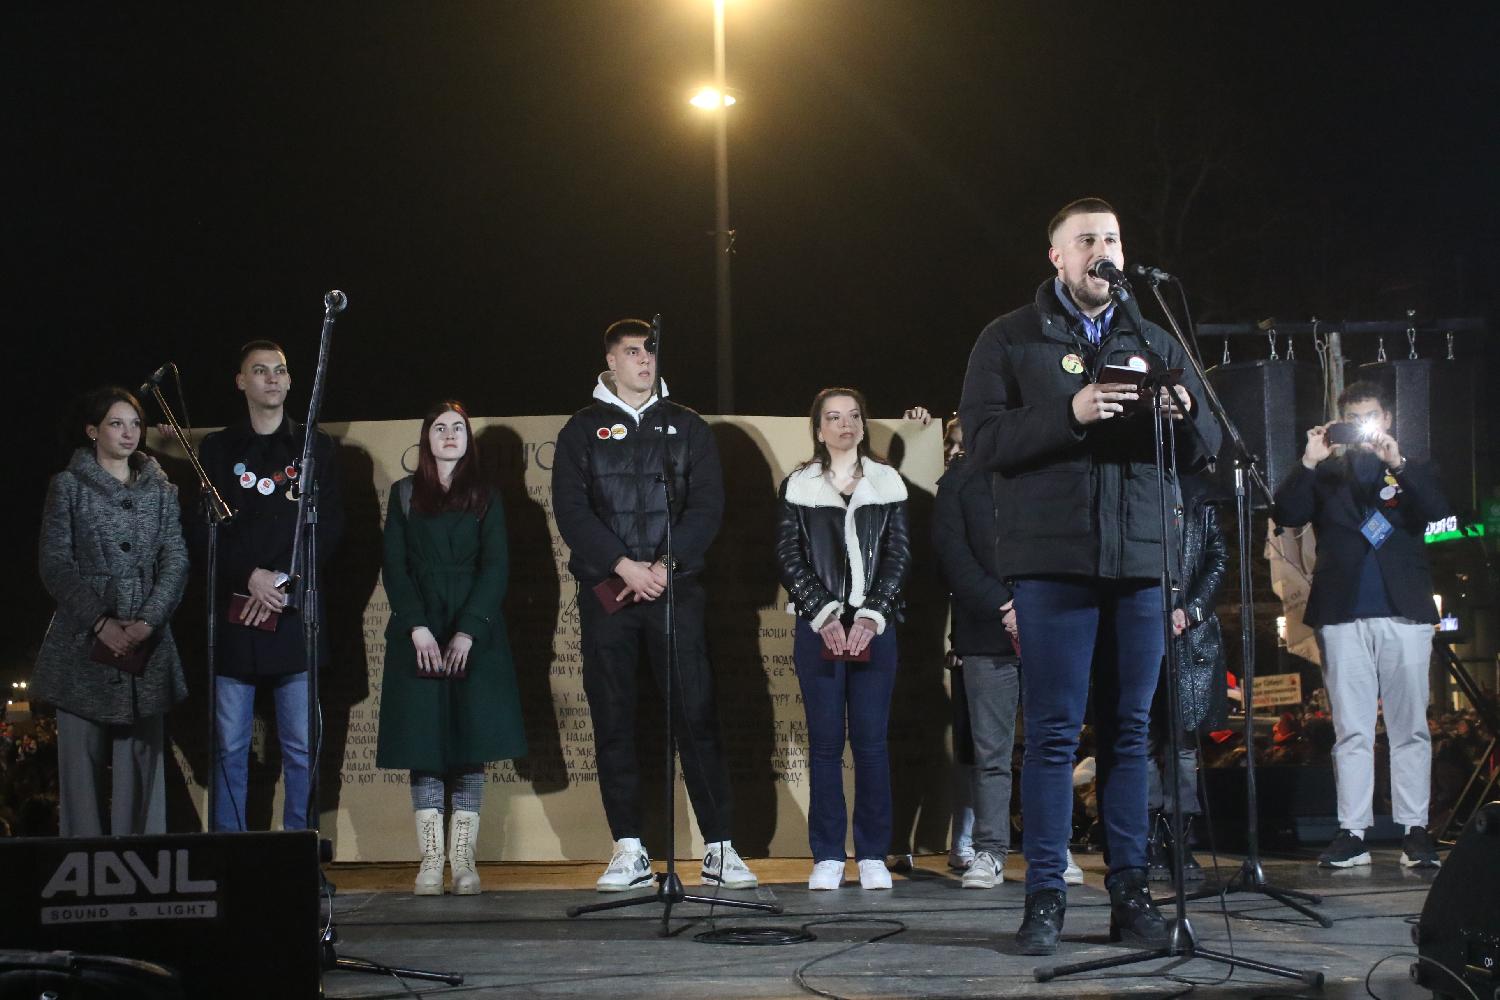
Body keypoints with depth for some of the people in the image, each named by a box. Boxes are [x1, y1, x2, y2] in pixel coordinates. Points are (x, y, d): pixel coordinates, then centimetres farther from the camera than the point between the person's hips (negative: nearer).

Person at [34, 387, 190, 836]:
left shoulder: (161, 490, 11)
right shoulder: (68, 486, 4)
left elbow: (176, 562, 4)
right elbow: (55, 564, -4)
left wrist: (147, 623, -12)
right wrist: (101, 622, -14)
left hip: (147, 644, 2)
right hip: (84, 643, -2)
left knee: (141, 758, 1)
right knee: (83, 758, -2)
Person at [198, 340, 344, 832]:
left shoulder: (315, 447, 11)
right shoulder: (217, 449, 11)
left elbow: (329, 527, 4)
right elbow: (205, 531, 4)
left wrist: (283, 581, -7)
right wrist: (249, 576, -10)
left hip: (295, 612, 0)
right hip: (234, 612, 0)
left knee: (300, 746, -2)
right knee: (229, 747, -1)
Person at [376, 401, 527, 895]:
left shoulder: (486, 499, 10)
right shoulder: (404, 494, 11)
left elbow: (495, 568, 1)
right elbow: (394, 566, 3)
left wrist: (468, 631, -11)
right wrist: (417, 628, -11)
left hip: (475, 635, 0)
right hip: (418, 635, 0)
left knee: (471, 743, -4)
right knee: (423, 744, -4)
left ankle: (463, 858, -3)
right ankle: (431, 858, -3)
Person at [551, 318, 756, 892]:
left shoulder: (686, 427, 12)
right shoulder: (583, 430, 10)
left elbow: (707, 506, 3)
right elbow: (571, 509, -1)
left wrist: (664, 566, -10)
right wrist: (624, 565, -13)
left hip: (676, 589, 0)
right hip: (606, 592, 0)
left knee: (696, 715, -5)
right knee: (613, 721, 0)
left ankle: (720, 849, -4)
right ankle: (629, 852, 6)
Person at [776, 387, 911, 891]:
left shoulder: (888, 483, 11)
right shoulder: (797, 487, 9)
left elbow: (899, 555, 5)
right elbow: (789, 558, 3)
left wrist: (870, 616, -8)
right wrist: (825, 615, -9)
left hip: (875, 626, 0)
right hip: (818, 626, 0)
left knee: (871, 740, -2)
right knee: (825, 741, -1)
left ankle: (873, 856, 3)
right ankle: (827, 857, 2)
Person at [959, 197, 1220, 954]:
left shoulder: (1155, 343, 16)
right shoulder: (1011, 340, 6)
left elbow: (1203, 449, 12)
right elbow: (982, 439, -6)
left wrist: (1185, 414, -11)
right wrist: (1071, 413, -19)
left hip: (1142, 560, 4)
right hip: (1055, 561, -4)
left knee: (1129, 730, 6)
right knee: (1052, 732, -4)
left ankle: (1129, 891, 10)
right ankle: (1044, 897, -1)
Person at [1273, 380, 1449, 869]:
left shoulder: (1414, 470, 14)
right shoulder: (1327, 474, 15)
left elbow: (1439, 516, -4)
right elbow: (1286, 515, 1)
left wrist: (1397, 464, -14)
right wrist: (1309, 463, -10)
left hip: (1404, 611, 0)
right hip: (1344, 616, 0)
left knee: (1410, 728, -1)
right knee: (1351, 731, -1)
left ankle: (1415, 830, 0)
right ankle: (1352, 833, -2)